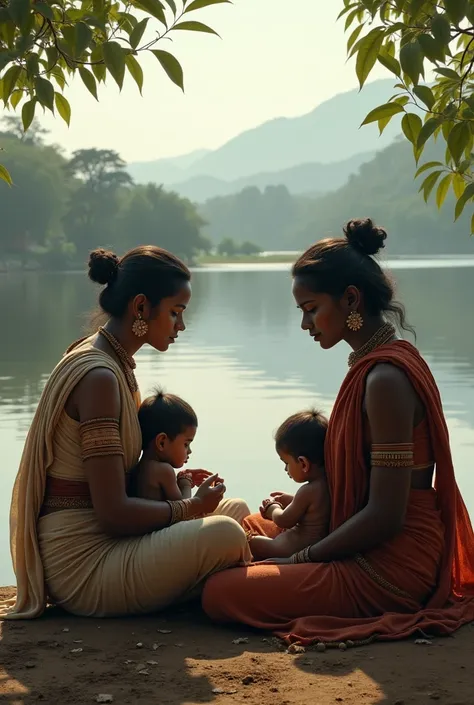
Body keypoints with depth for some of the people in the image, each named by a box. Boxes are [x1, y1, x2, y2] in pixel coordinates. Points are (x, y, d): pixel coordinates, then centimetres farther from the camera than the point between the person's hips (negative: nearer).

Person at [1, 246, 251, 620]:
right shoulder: (98, 376, -19)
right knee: (223, 534, -27)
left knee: (237, 510, 12)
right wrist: (190, 508, -8)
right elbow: (113, 513, -22)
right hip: (82, 564, -10)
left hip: (105, 542, 10)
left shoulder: (116, 364, 12)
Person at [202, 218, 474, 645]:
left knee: (219, 594, -17)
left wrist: (300, 558, -14)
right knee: (247, 530, 25)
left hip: (389, 569, -10)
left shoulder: (385, 378, -23)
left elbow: (384, 516, -24)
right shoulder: (383, 361, 9)